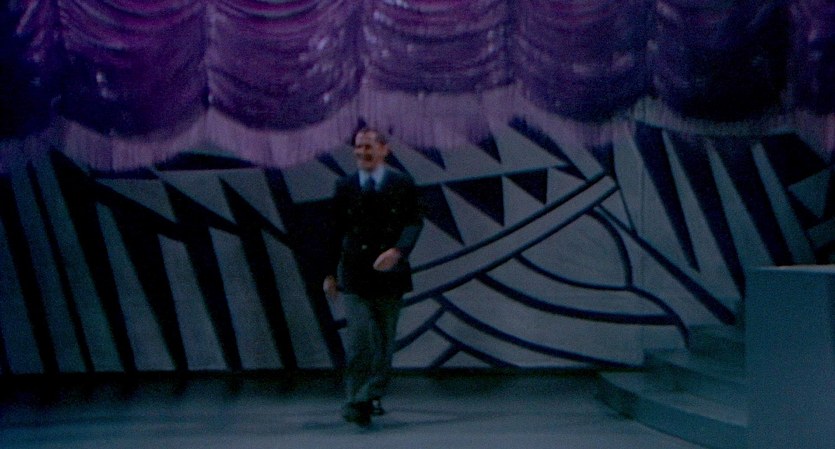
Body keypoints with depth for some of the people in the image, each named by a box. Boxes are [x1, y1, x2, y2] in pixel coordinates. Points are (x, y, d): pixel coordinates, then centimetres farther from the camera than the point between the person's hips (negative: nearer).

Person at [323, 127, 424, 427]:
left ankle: (373, 396, 22)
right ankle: (356, 402, -7)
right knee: (359, 338, -11)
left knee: (384, 340, 8)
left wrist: (397, 250, -23)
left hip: (389, 275, 1)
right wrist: (331, 273, 12)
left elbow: (414, 222, -4)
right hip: (354, 275, -1)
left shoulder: (403, 185, 3)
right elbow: (336, 231, 10)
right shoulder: (344, 187, 6)